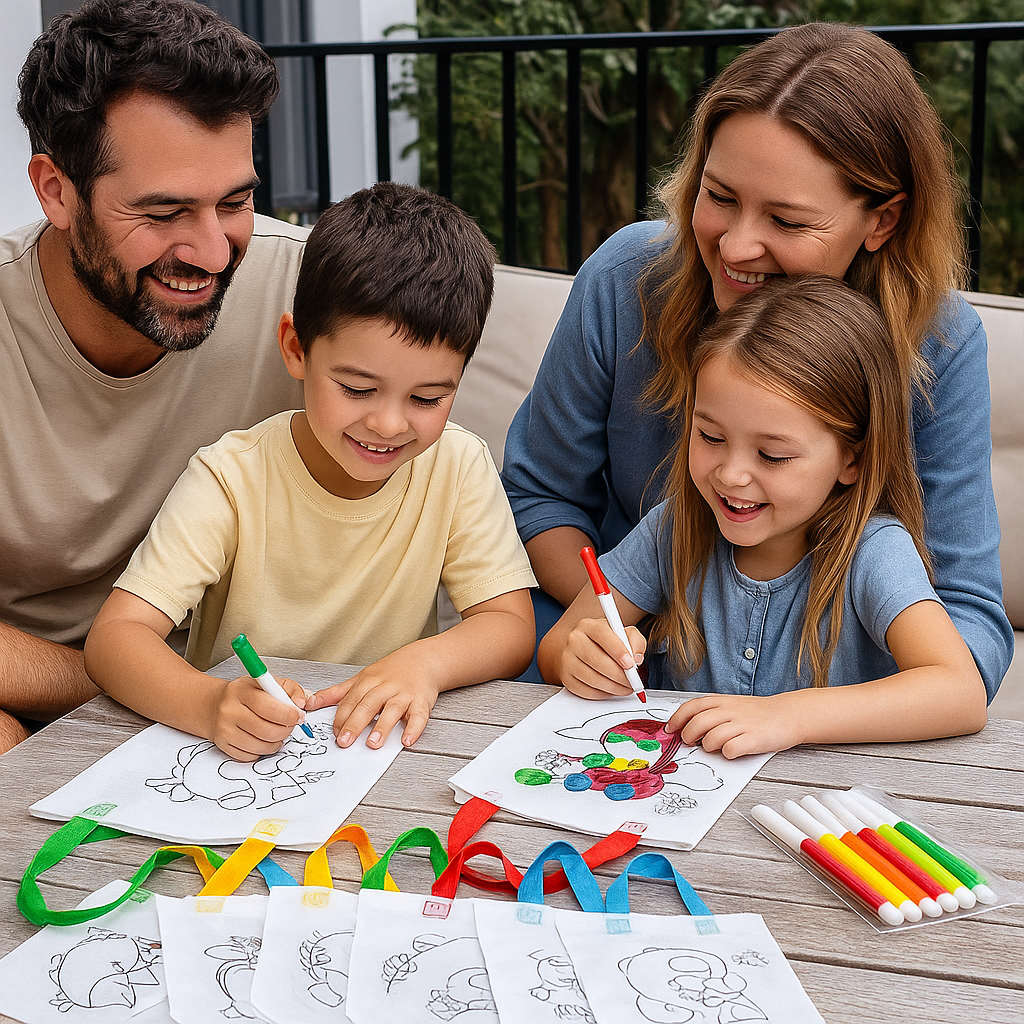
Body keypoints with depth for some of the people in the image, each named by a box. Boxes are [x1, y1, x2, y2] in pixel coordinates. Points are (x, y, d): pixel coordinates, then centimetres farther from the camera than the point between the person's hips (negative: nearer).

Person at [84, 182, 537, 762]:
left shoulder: (459, 468, -7)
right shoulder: (233, 480, -14)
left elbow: (512, 628, -7)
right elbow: (115, 635, -20)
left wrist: (425, 661, -29)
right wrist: (211, 706, -41)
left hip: (388, 746, 2)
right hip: (241, 761, -1)